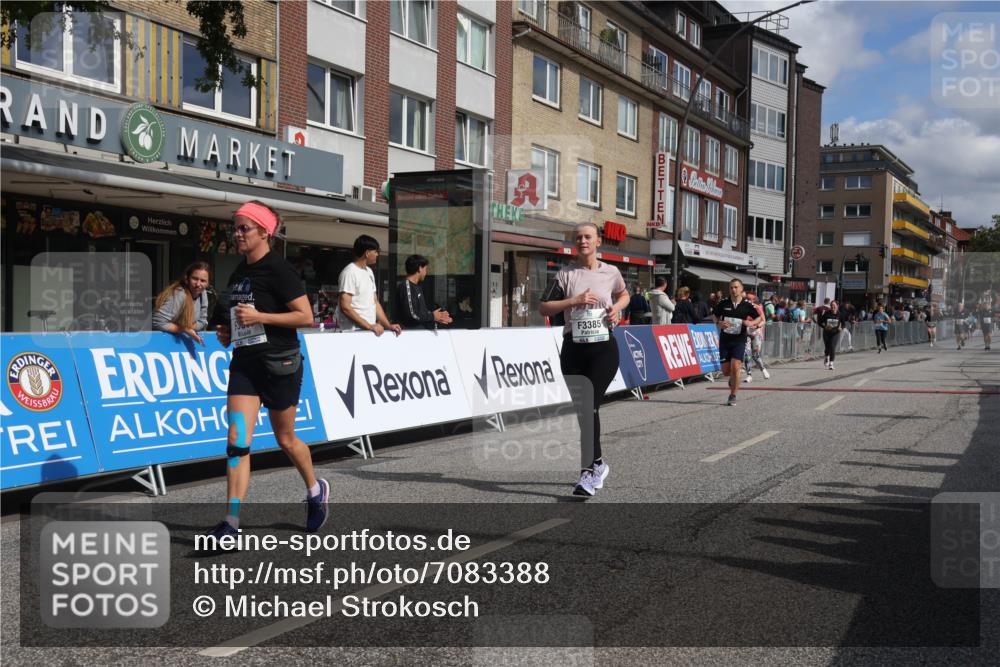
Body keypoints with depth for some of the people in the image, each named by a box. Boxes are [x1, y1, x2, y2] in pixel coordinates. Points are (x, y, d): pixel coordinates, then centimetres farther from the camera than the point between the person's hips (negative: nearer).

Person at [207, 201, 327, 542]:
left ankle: (315, 489, 36)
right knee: (237, 440, -6)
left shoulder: (278, 269, -12)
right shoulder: (239, 272, 12)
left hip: (279, 364, -6)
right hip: (245, 363, 6)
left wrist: (259, 317, -22)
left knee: (285, 439, 9)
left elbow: (306, 317, -17)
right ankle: (232, 521, -7)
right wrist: (228, 332, 7)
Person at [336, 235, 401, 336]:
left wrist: (389, 326, 6)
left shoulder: (369, 272, 15)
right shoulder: (349, 272, -10)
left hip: (370, 330, 7)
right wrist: (369, 326, -19)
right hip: (354, 331, -7)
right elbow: (345, 307, -17)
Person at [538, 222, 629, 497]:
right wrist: (574, 301, -14)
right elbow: (544, 308, -2)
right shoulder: (565, 274, 3)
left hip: (603, 348, -2)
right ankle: (598, 463, 27)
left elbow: (624, 295, 25)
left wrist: (617, 308, 3)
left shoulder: (611, 272, 5)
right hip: (573, 349, 2)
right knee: (582, 410, 8)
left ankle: (589, 471, -15)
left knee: (590, 406, -16)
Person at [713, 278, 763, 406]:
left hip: (739, 340, -2)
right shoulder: (723, 303, -1)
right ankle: (733, 379, 42)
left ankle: (733, 396, 0)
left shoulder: (747, 305, -4)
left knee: (735, 367, -15)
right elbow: (715, 315, 14)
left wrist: (752, 323, -14)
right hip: (724, 339, 2)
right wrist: (719, 323, -8)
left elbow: (759, 318, 8)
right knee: (726, 371, 5)